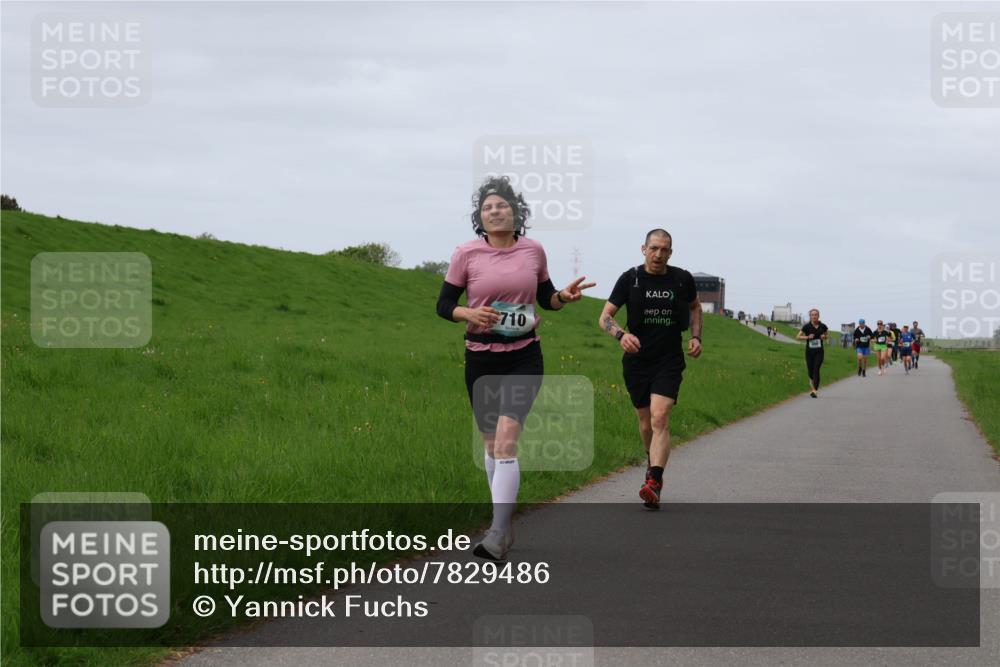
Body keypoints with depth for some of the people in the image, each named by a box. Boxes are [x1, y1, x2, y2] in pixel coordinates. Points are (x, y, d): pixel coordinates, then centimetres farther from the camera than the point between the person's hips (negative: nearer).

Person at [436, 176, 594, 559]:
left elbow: (545, 298, 15)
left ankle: (497, 536, -22)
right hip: (481, 359, 2)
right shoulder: (467, 254, -3)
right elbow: (444, 304, 1)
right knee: (491, 444, 11)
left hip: (524, 358, -1)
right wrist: (469, 314, -19)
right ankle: (506, 526, 29)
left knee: (506, 441, -17)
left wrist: (565, 297, -7)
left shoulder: (533, 251, 2)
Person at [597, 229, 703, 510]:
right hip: (637, 361, 1)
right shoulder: (630, 279, -3)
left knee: (660, 418, -19)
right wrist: (621, 335, -24)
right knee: (646, 423, 11)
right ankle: (654, 462, 42)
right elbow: (605, 317, -3)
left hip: (669, 362, -1)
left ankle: (654, 483, -29)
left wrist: (696, 337, 6)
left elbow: (695, 307, 22)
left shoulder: (682, 279, 1)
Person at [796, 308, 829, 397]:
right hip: (809, 351, 0)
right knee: (810, 369, 8)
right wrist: (807, 337, -16)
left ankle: (814, 390, -17)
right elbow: (798, 336, -2)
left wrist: (824, 337, -6)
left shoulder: (823, 326, 0)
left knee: (816, 369, -14)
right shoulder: (807, 326, -5)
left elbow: (827, 335, 17)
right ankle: (812, 381, 43)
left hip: (819, 351, 0)